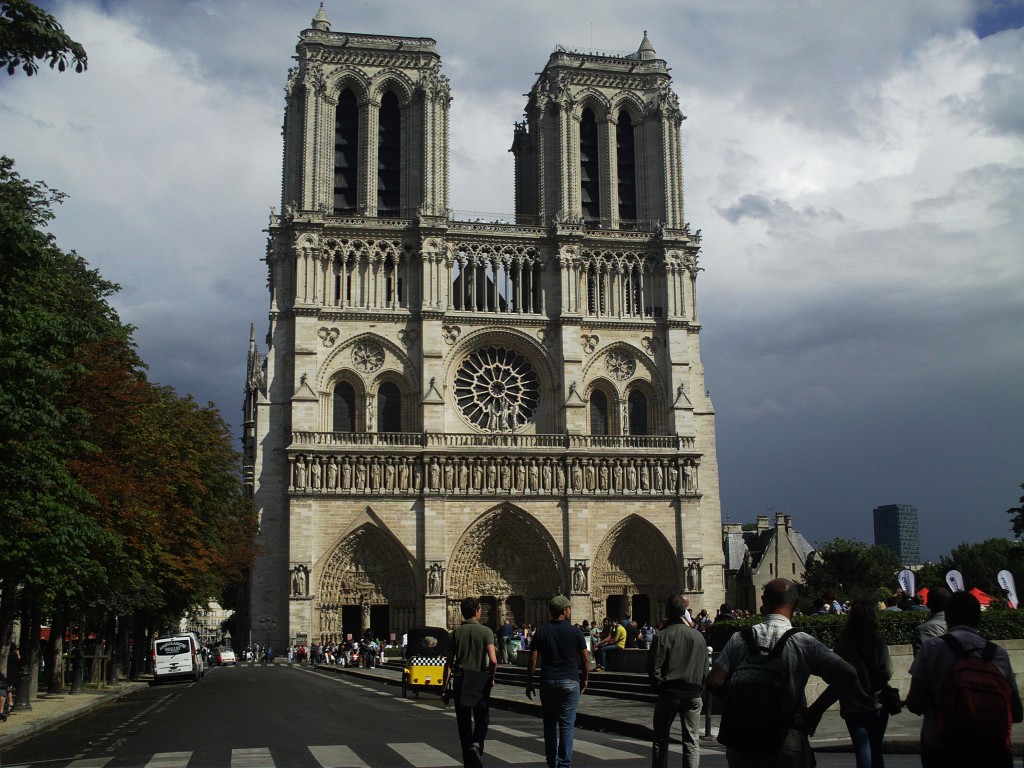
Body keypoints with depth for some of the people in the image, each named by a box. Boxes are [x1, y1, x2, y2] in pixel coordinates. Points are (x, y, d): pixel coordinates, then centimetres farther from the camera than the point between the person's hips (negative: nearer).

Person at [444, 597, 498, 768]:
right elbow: (493, 661, -17)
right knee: (482, 720, 13)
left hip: (460, 682, 2)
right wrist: (491, 678, 1)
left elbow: (449, 663, 0)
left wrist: (445, 688, 4)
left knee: (464, 723, 12)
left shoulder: (457, 632, 2)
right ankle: (476, 745, -14)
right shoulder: (485, 631, -6)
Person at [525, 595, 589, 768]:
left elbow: (533, 660, -2)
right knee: (567, 724, 1)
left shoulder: (541, 632, 1)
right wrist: (585, 679, 15)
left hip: (548, 681, 2)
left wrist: (529, 682, 6)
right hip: (570, 682, -2)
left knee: (550, 723, 12)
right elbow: (585, 658, 2)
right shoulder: (574, 632, -2)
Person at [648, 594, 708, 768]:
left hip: (669, 693, -2)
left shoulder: (662, 636, -9)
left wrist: (659, 687, 4)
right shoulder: (698, 636, 2)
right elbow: (705, 669, 7)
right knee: (692, 742, 7)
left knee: (661, 740, 12)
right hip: (693, 694, 2)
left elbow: (653, 668, -11)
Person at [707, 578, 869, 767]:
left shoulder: (739, 639, 0)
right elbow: (847, 674, -14)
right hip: (787, 741, -2)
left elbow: (714, 682, -8)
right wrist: (814, 711, -4)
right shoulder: (803, 642, -6)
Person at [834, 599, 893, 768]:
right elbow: (886, 673, -13)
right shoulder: (878, 642, -12)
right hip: (876, 704, -1)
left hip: (851, 705, 1)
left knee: (862, 753, 6)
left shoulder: (842, 643, -6)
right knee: (876, 750, 17)